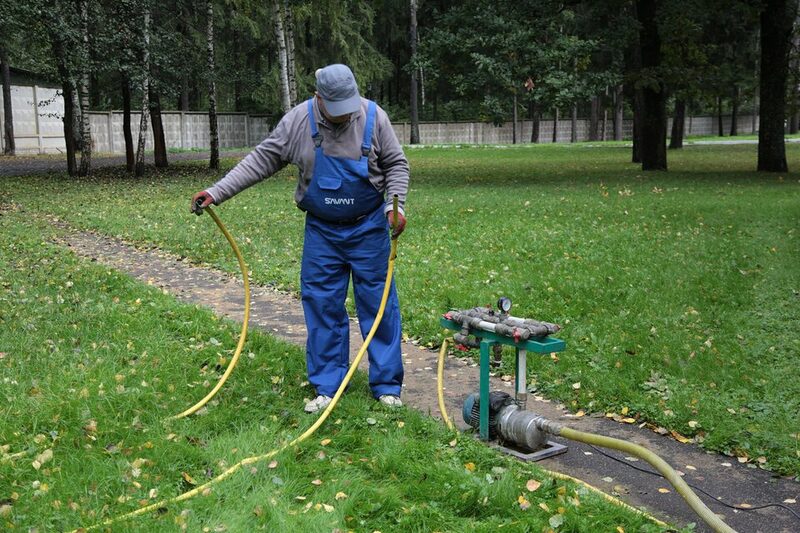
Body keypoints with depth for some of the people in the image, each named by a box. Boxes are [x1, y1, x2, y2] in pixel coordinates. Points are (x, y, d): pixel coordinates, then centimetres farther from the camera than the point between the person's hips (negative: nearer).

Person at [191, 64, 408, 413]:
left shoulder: (373, 117, -11)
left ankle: (387, 385, 14)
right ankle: (326, 387, 16)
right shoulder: (298, 121, -9)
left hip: (369, 228, -1)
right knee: (322, 306, 4)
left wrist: (396, 204, -16)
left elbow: (395, 164, -1)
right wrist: (217, 192, -9)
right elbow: (262, 160, -4)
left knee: (378, 303, 2)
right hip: (321, 230, 2)